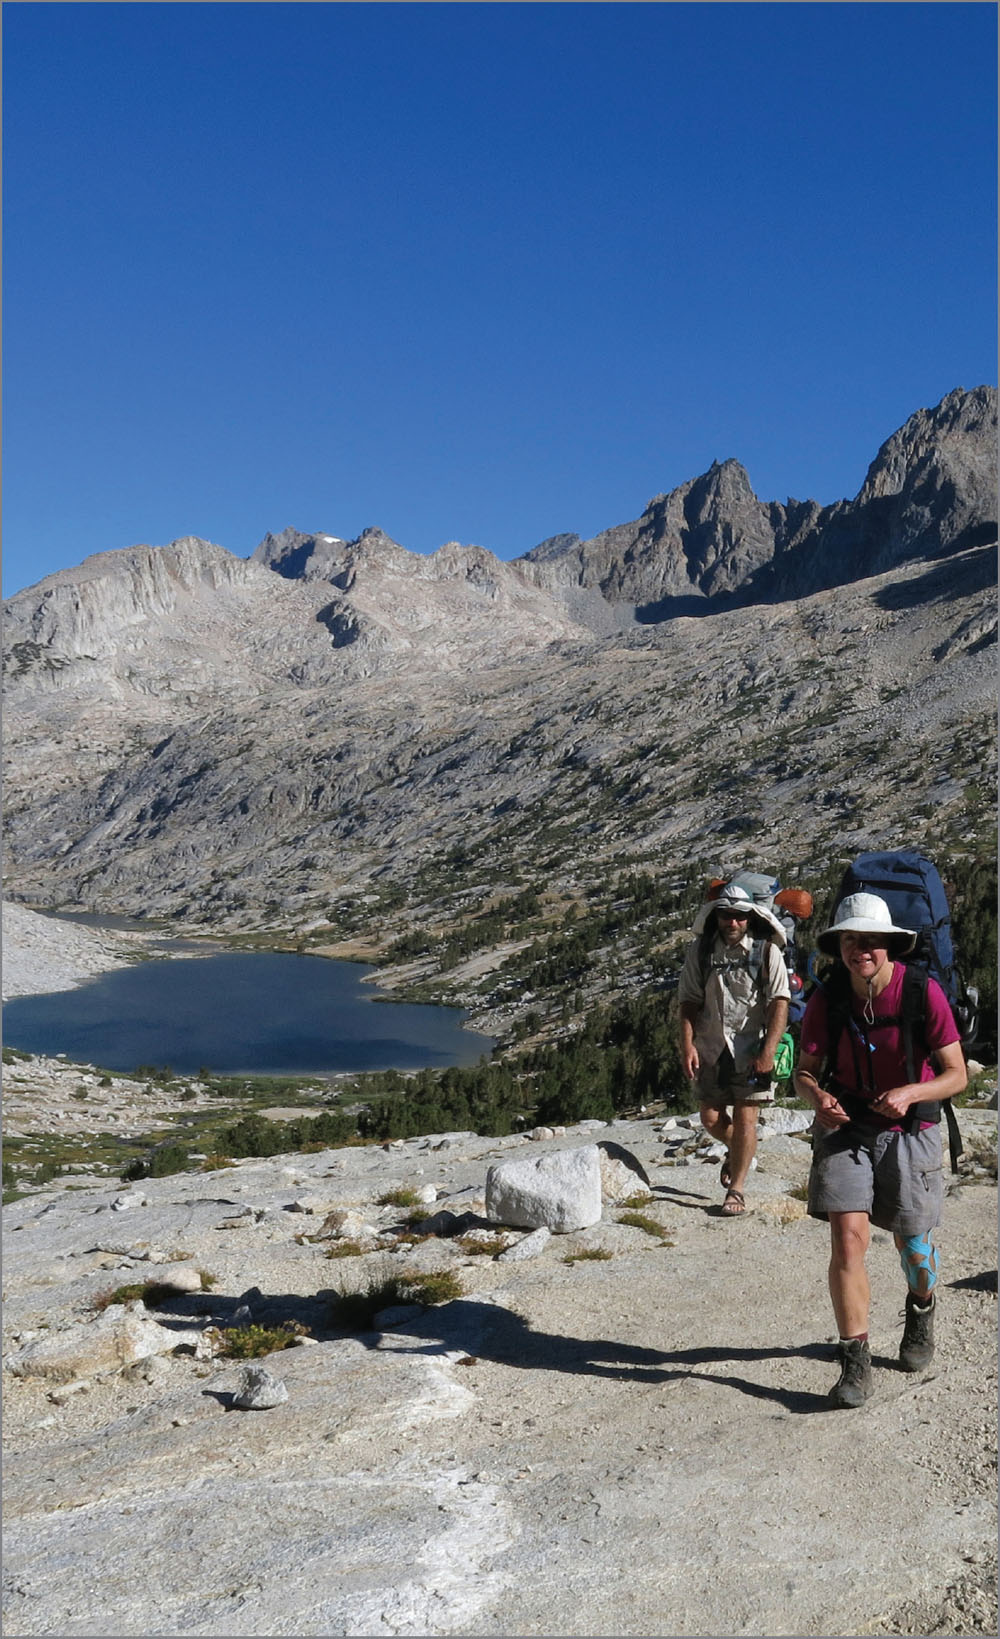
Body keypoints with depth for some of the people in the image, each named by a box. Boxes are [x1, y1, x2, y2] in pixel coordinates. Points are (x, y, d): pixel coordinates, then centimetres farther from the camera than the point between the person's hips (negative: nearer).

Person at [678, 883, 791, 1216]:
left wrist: (768, 1051, -19)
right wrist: (687, 1044, -9)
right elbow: (689, 1001, 3)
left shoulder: (767, 951, -6)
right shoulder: (700, 950, 1)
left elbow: (779, 1004, -9)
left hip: (752, 1047, -3)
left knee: (745, 1118, -4)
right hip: (711, 1047, 3)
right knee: (711, 1118, 7)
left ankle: (736, 1190, 11)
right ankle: (737, 1152, 40)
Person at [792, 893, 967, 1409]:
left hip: (909, 1130, 0)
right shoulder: (826, 999, -10)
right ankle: (854, 1362, -3)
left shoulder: (923, 992, -16)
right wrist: (817, 1096, -24)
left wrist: (909, 1093, -28)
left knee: (912, 1246, 13)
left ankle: (921, 1310, 48)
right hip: (845, 1128, 1)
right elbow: (804, 1071, -1)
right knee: (848, 1237, -14)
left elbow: (956, 1075, -10)